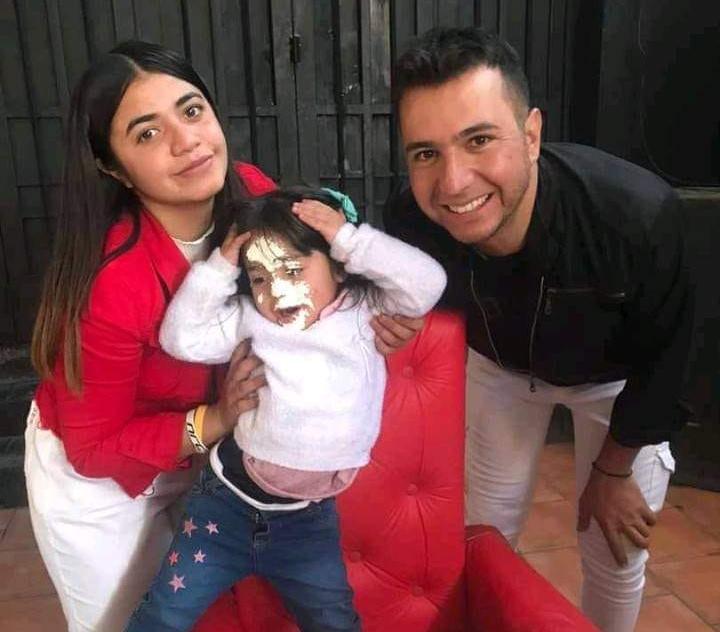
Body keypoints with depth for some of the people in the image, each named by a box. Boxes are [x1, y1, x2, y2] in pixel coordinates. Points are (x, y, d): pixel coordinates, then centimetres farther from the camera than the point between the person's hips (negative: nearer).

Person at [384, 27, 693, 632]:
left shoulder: (640, 214, -39)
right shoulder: (410, 219, -33)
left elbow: (661, 354, -19)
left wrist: (613, 470, -7)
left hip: (618, 378, -1)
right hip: (500, 364, 2)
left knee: (614, 551, 6)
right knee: (487, 529, 12)